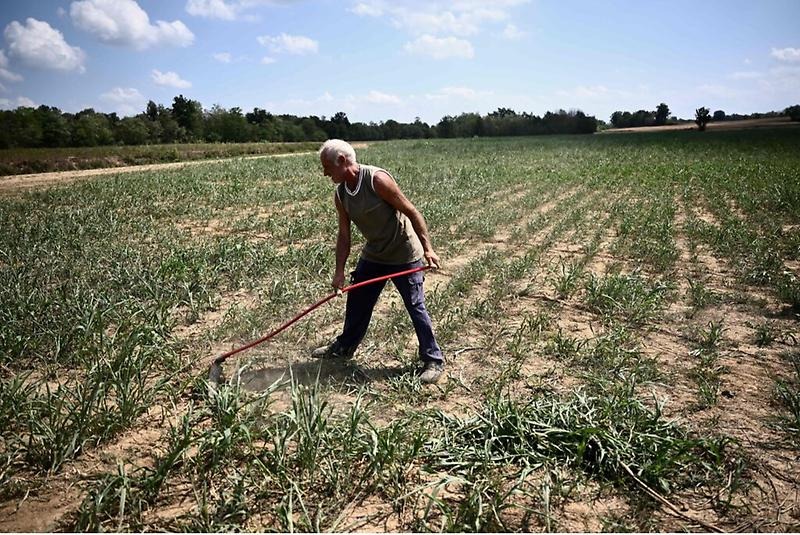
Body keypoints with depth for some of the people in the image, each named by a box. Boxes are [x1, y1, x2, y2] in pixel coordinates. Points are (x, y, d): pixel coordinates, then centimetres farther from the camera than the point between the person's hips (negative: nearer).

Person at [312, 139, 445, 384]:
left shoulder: (377, 179, -24)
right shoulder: (340, 195, -2)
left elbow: (412, 212, -19)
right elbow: (344, 235, 4)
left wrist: (428, 248, -21)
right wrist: (339, 271, -2)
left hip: (405, 255, -7)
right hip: (373, 254, 7)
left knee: (416, 308, -3)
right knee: (357, 302, 17)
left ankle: (433, 360, 11)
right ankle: (344, 347, 38)